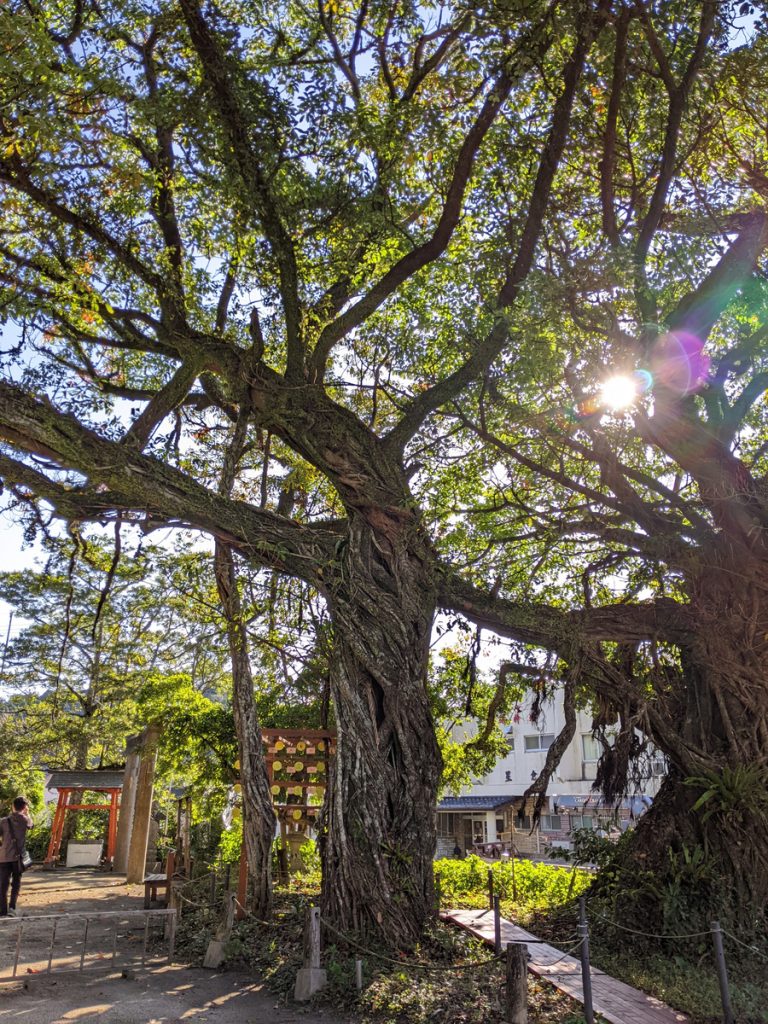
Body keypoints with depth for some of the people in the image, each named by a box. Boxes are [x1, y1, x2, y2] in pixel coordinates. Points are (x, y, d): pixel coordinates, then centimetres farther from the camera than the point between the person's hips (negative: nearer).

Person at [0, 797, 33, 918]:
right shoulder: (25, 819, 0)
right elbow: (30, 825, 23)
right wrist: (27, 813, 33)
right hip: (18, 856, 0)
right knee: (16, 882, 15)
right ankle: (12, 907, 0)